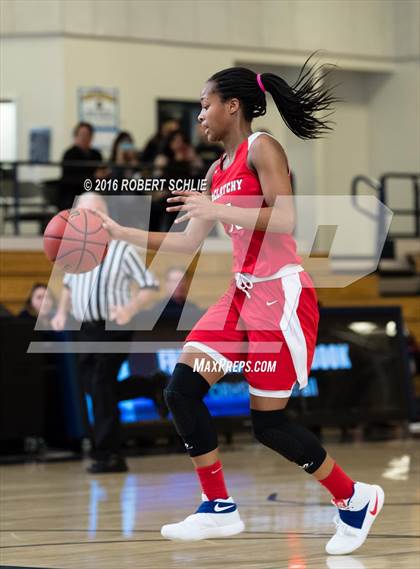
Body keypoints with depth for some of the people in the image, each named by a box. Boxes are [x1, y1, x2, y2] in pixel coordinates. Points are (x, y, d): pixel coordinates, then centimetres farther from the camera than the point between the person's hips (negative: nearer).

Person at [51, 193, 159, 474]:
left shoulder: (122, 249, -9)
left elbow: (149, 285, -5)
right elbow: (69, 284, 26)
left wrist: (130, 309, -20)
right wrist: (62, 312, 10)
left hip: (114, 329, -6)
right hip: (87, 330, 6)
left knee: (102, 387, -14)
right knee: (91, 387, 8)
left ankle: (108, 455, -10)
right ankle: (110, 455, 18)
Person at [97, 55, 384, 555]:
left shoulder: (261, 149, -9)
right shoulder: (218, 171, 15)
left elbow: (286, 220, -22)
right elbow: (188, 242, 20)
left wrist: (217, 210, -27)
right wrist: (122, 233, 17)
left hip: (281, 295, -8)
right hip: (242, 293, 8)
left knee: (269, 422, -5)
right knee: (181, 391, -4)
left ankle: (355, 499, 13)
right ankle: (219, 509, 4)